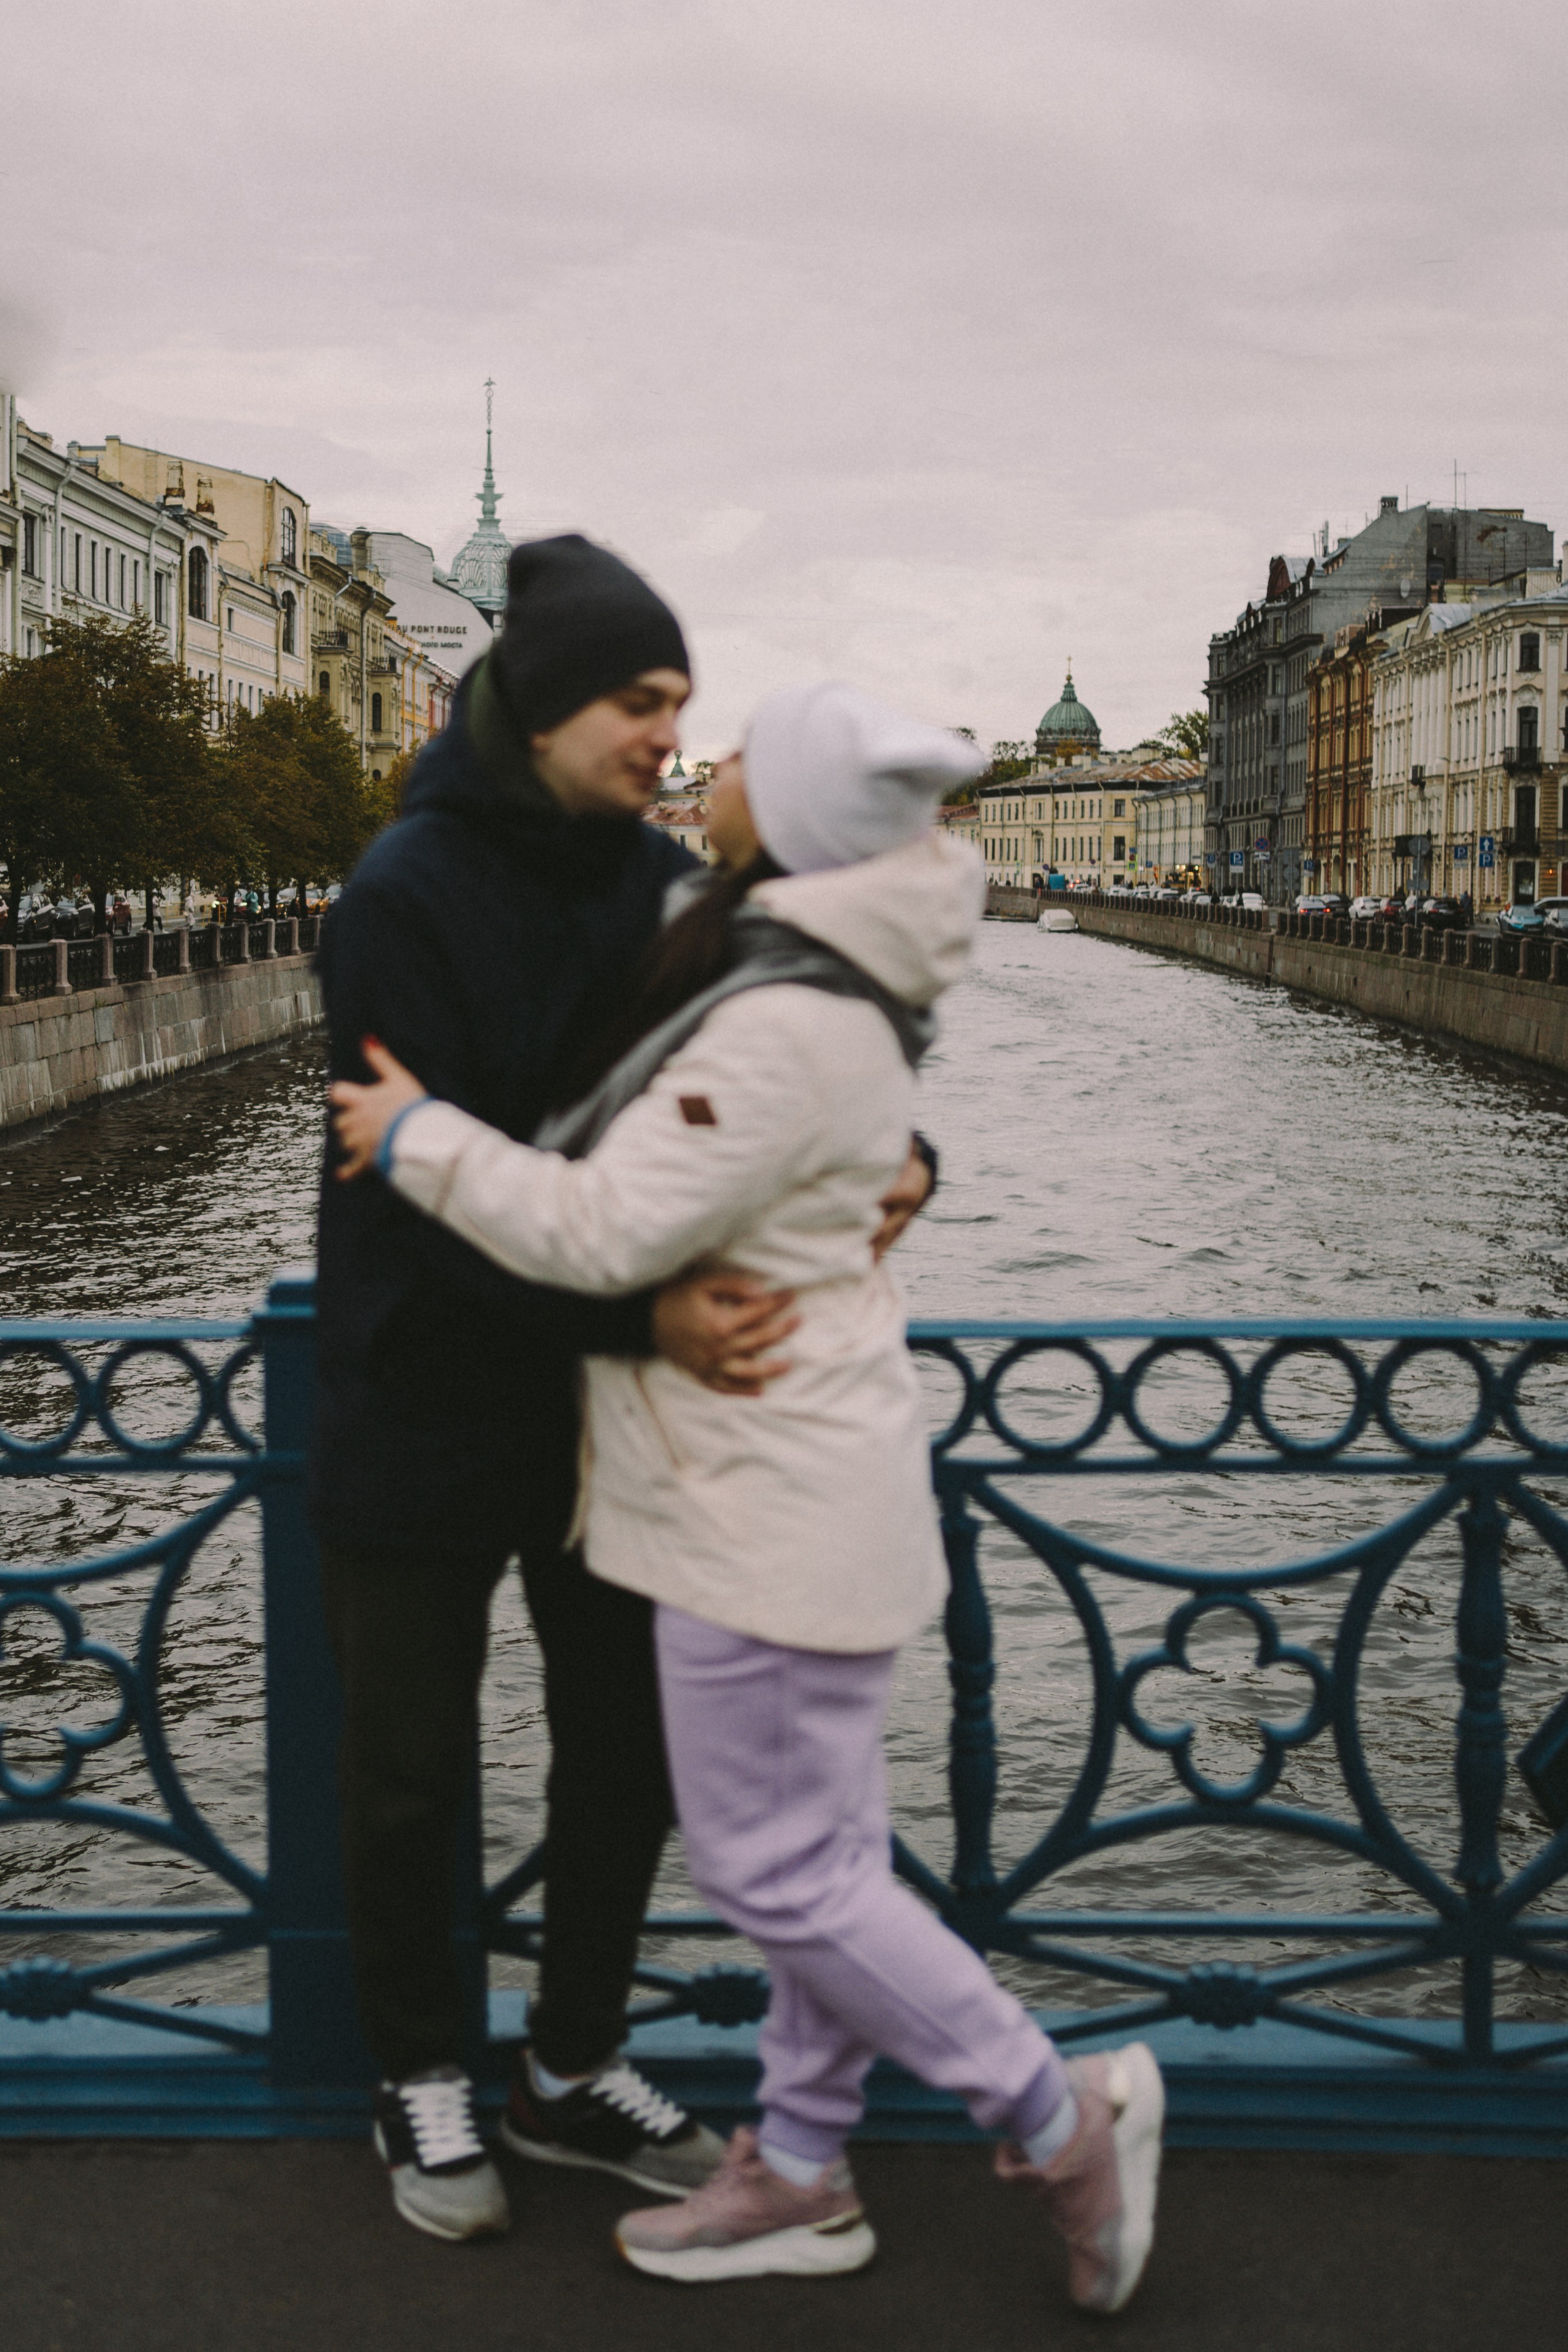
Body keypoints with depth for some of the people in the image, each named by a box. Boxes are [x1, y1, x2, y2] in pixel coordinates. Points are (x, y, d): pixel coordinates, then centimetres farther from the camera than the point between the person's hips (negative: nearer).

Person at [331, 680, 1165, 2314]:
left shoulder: (789, 1030, -26)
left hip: (771, 1502, -10)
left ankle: (1063, 2120, 14)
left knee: (774, 1863, 1)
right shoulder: (833, 980, 7)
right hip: (795, 1474, 10)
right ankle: (800, 2177, 31)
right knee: (818, 1842, 17)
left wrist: (417, 1138, -13)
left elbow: (604, 1231, -26)